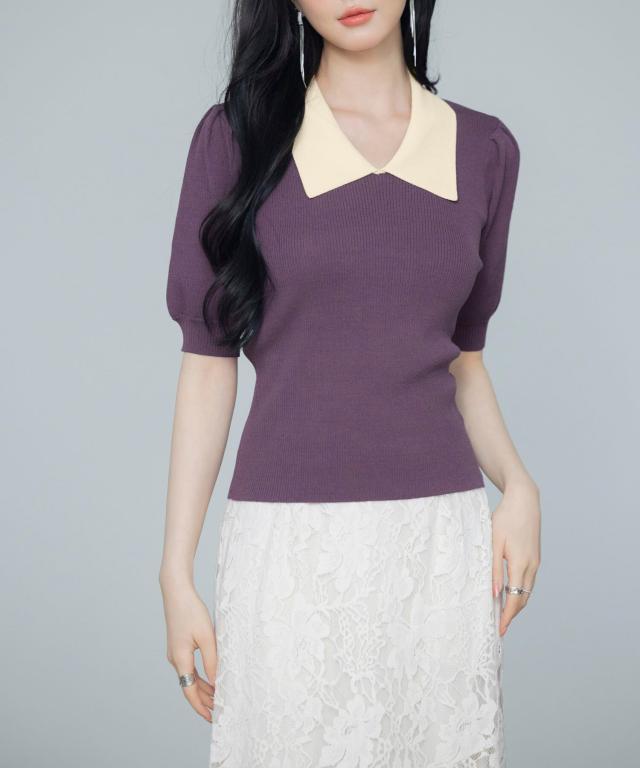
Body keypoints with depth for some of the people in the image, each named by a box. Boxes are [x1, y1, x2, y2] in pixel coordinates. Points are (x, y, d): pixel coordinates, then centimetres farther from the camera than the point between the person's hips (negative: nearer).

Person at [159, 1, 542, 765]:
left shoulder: (484, 149, 7)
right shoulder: (238, 134, -1)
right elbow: (208, 360, -1)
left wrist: (518, 486, -3)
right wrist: (177, 573, -3)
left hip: (441, 537, 2)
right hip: (290, 542, -2)